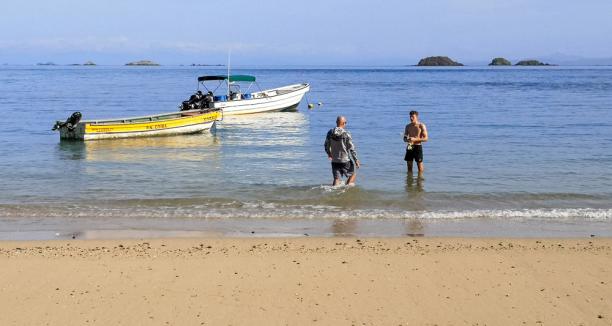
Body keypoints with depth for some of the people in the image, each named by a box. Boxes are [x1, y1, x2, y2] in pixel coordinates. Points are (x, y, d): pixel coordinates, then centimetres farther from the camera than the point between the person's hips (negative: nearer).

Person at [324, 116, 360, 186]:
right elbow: (351, 148, -12)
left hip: (334, 161, 4)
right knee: (353, 174, 18)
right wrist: (356, 160, -3)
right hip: (345, 160, -4)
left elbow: (326, 145, 8)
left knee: (337, 179, 8)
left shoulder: (330, 133, -3)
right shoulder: (346, 134, -15)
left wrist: (329, 154, 28)